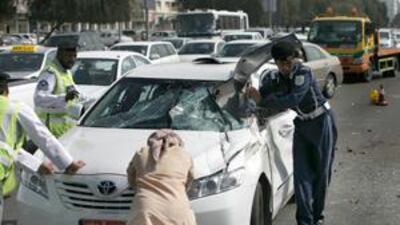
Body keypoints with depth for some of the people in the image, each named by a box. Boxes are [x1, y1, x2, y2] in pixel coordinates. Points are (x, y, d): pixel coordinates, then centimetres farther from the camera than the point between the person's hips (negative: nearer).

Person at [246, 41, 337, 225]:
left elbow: (293, 99, -35)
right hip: (302, 125, 5)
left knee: (322, 171, 3)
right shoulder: (275, 78, -4)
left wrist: (262, 101, -35)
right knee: (301, 173, -3)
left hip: (321, 122, -5)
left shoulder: (303, 73, -24)